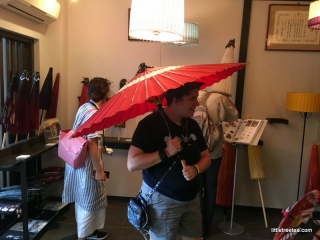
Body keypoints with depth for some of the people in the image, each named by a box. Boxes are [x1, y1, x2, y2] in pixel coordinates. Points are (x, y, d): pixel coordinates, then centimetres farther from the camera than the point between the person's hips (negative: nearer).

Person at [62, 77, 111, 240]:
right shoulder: (94, 113, -22)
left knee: (82, 199, 22)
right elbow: (91, 143, -25)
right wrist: (99, 170, -20)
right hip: (87, 164, -10)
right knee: (89, 201, 7)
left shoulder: (84, 107, 6)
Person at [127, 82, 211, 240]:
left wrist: (195, 169, -13)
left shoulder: (192, 124, 2)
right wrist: (166, 153, -30)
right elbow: (132, 164, -23)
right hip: (162, 200, -6)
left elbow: (205, 157, 8)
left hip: (192, 199, 6)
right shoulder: (150, 124, -19)